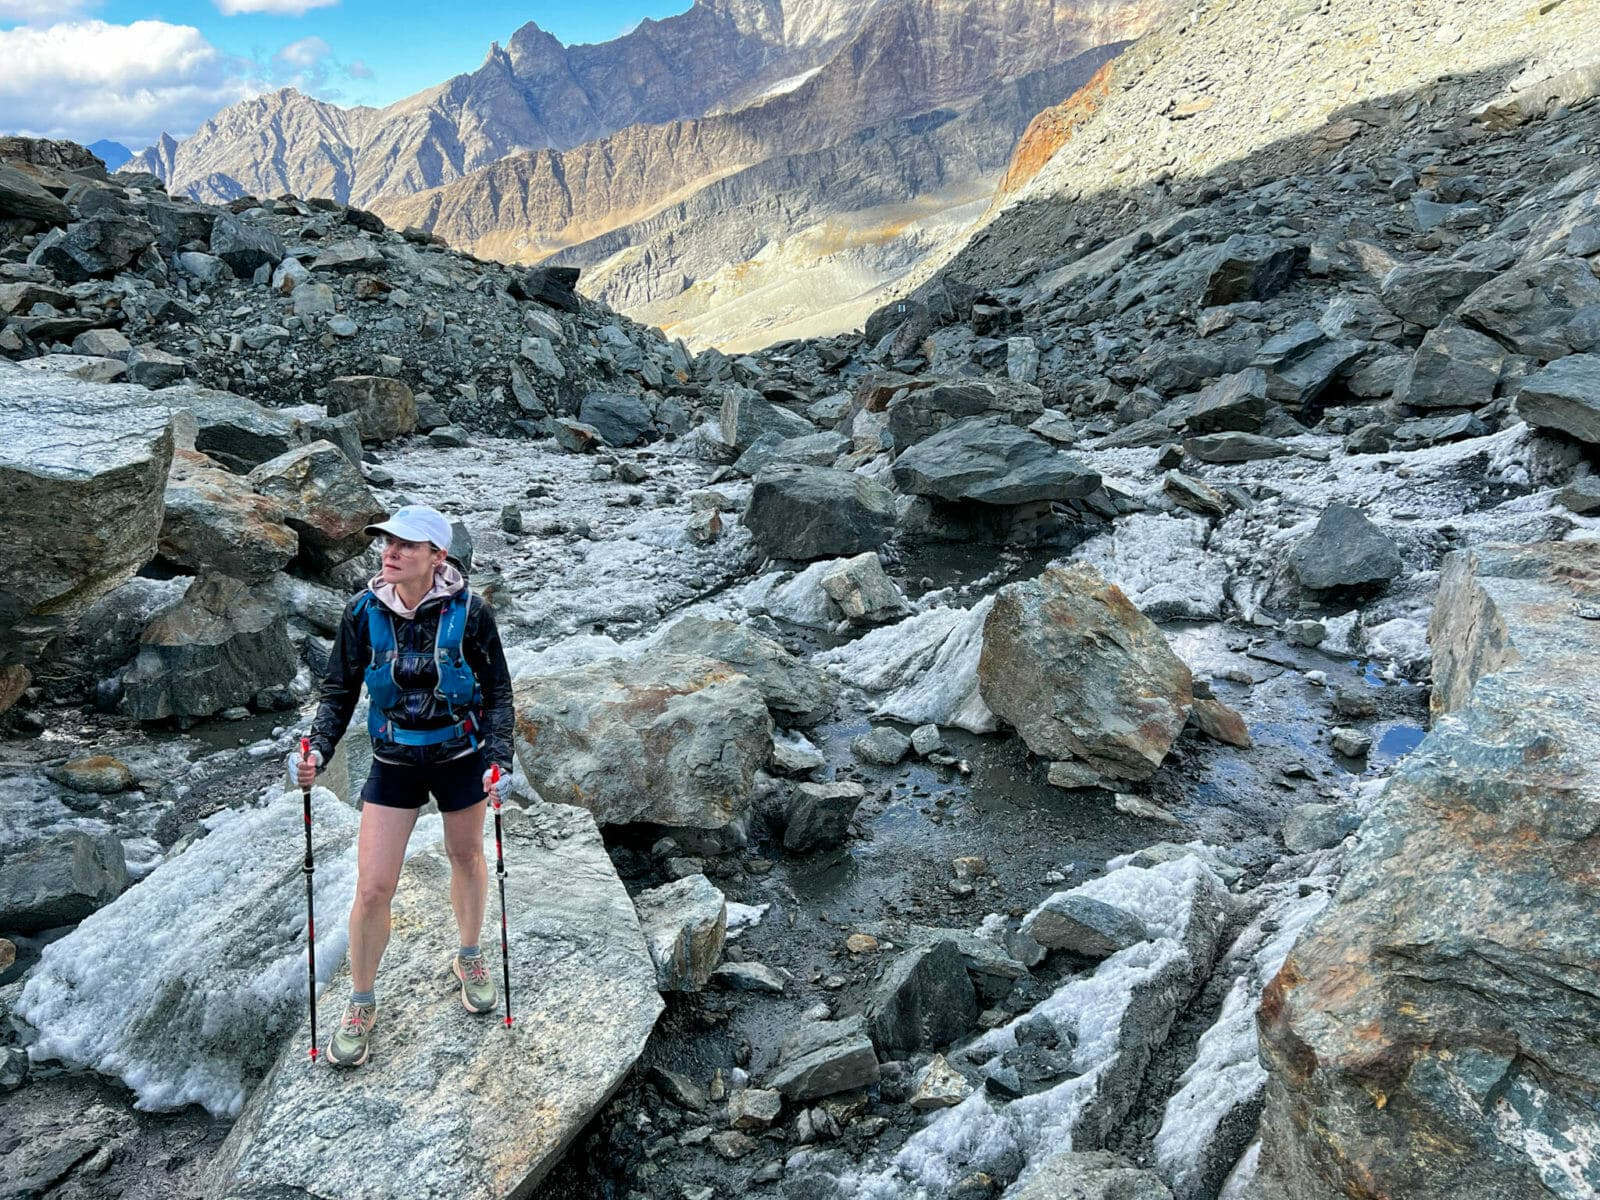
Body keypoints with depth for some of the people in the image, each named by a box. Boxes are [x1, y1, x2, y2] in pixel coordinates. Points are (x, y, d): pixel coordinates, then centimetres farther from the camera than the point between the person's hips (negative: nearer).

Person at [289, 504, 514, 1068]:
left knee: (467, 859, 20)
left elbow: (498, 692, -9)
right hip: (393, 765, 1)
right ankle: (361, 1005, 24)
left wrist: (497, 760, -20)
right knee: (372, 889, 0)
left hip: (461, 759, -1)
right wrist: (318, 750, -18)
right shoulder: (363, 612, -12)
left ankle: (469, 959, 47)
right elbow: (339, 691, -2)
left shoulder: (469, 613, -17)